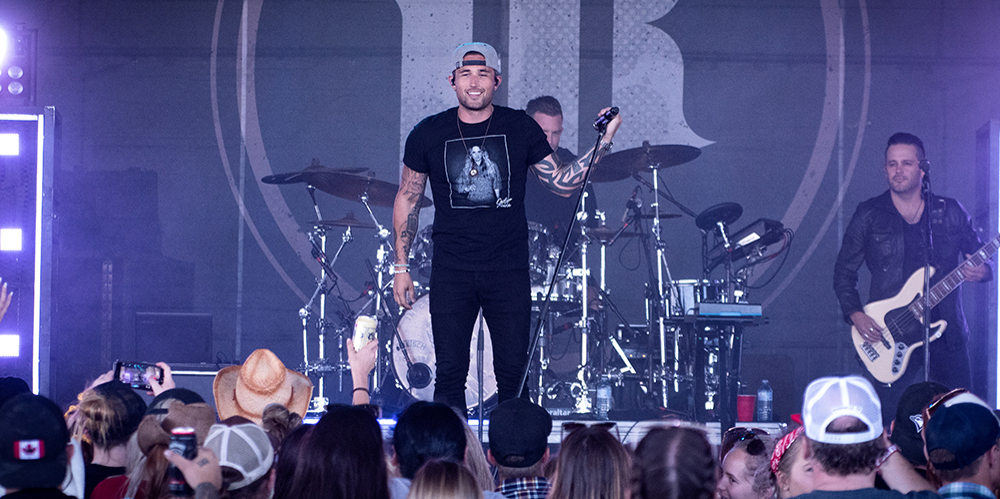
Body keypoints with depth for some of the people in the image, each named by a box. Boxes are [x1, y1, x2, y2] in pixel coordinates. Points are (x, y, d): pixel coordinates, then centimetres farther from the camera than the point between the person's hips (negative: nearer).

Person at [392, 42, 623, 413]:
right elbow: (407, 199, 10)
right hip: (451, 272, 0)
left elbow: (562, 184, 6)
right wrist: (401, 265, 6)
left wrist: (601, 145, -8)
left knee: (514, 373, -1)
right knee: (450, 372, -3)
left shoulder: (520, 128, 3)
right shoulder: (429, 134, 2)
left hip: (509, 271, 0)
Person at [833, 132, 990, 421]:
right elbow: (844, 272, 9)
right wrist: (856, 315, -5)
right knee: (890, 423, -7)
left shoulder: (951, 213, 9)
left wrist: (981, 270, -8)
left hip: (947, 334, 1)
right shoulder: (869, 216, 5)